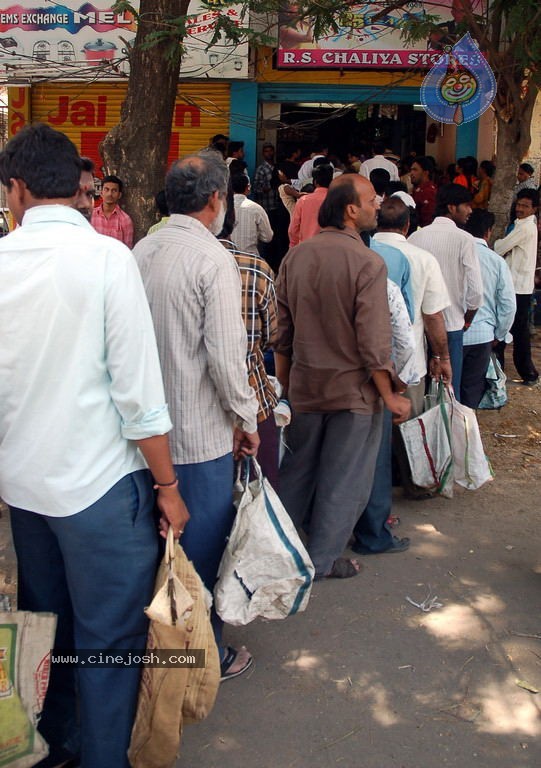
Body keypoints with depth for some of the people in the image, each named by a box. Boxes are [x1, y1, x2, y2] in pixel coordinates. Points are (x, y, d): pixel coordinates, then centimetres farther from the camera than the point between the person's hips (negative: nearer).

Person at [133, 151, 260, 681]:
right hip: (201, 431, -7)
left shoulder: (141, 251, 4)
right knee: (204, 546, 8)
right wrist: (247, 419, -6)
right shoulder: (213, 259, -16)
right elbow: (225, 354, -19)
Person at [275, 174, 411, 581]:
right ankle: (323, 559, 23)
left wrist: (283, 382, 17)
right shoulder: (368, 263, -18)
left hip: (304, 386, 5)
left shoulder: (296, 256, -1)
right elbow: (374, 342, -20)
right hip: (354, 390, -5)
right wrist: (391, 397, -9)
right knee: (343, 479, 11)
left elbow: (282, 329, 6)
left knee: (297, 469, 21)